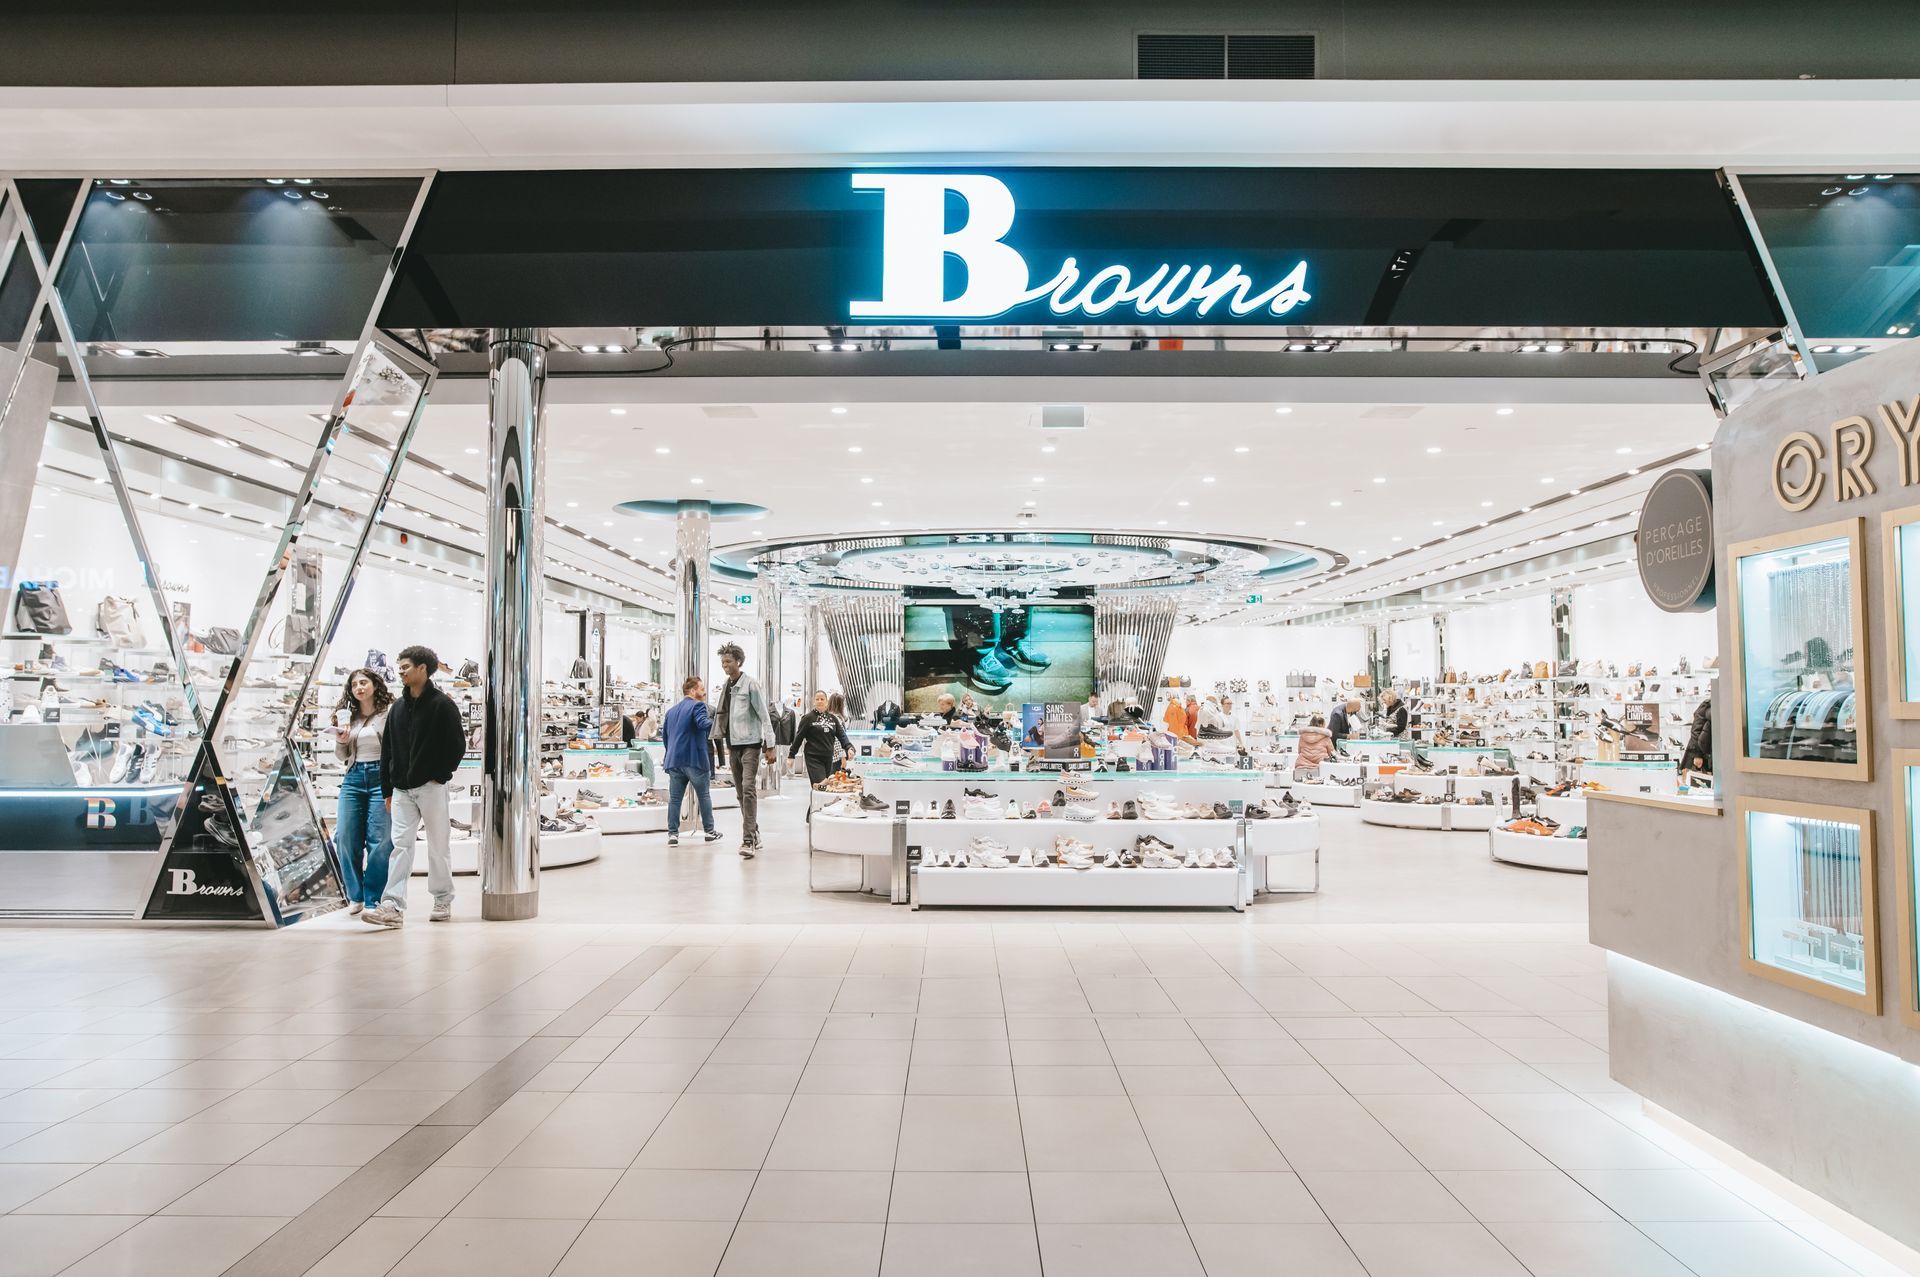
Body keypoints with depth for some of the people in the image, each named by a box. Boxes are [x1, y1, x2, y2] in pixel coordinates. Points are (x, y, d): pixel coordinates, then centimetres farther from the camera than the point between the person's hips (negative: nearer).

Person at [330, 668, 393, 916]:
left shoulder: (389, 713, -3)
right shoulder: (348, 716, 13)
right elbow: (342, 756, 19)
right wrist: (340, 741, -1)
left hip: (381, 777, -5)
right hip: (354, 778, 5)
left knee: (379, 840, -7)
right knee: (345, 838, 1)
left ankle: (373, 899, 3)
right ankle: (355, 896, 15)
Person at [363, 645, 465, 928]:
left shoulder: (442, 704, -5)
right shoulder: (398, 707, 13)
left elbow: (458, 745, -7)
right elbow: (387, 750, 14)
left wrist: (439, 776, -9)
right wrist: (387, 789, 10)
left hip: (431, 788, -5)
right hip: (402, 789, 5)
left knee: (438, 846, 4)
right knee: (401, 845, -3)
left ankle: (443, 901, 16)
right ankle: (393, 907, -8)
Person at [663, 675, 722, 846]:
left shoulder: (671, 710, 17)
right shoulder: (697, 706, -7)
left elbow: (664, 734, 21)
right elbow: (703, 724, -25)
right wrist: (713, 720, -9)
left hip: (674, 761, 6)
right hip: (696, 759, -6)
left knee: (674, 798, 5)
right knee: (704, 796, 8)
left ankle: (672, 834, 0)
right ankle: (709, 831, 14)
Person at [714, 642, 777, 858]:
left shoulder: (751, 684, -8)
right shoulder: (726, 686, 12)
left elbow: (764, 715, -10)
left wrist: (770, 745, -14)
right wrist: (724, 741, 13)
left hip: (750, 743, -7)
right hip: (733, 745, 7)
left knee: (749, 789, -15)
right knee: (741, 792, 10)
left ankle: (748, 840, -18)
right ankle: (754, 834, 20)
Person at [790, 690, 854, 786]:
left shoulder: (832, 718, 10)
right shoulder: (808, 718, -3)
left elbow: (841, 735, 6)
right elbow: (799, 737, -1)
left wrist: (849, 747, -10)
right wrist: (791, 755, -1)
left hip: (829, 758, 5)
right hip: (814, 758, -5)